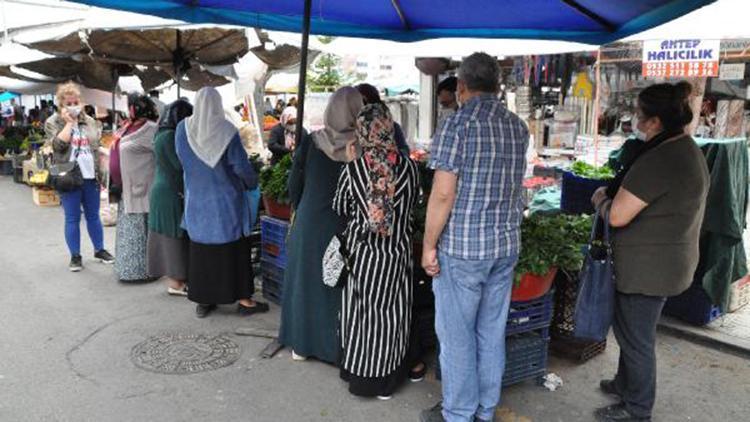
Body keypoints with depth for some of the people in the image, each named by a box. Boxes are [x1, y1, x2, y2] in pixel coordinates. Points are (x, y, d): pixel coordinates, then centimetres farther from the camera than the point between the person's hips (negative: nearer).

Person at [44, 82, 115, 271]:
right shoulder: (52, 122, -1)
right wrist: (69, 122, -12)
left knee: (93, 216, 12)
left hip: (90, 176, 3)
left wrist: (101, 173, 7)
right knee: (72, 218, 3)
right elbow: (59, 145, -17)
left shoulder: (89, 121, 10)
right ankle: (75, 256, 13)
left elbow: (97, 146, 12)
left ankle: (99, 250, 24)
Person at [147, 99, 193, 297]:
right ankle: (175, 283, 6)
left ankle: (174, 279, 21)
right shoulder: (170, 136, -18)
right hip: (171, 193, -9)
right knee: (174, 236, -2)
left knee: (168, 237, 13)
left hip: (163, 190, 9)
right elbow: (181, 165, -19)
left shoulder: (163, 133, 11)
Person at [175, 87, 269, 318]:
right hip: (227, 202, -3)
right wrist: (252, 182, 7)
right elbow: (241, 166, -12)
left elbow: (183, 162, 7)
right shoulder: (226, 131, -15)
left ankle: (203, 301, 20)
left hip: (196, 202, 3)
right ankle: (244, 300, 15)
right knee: (234, 249, 7)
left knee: (200, 250, 12)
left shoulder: (182, 129, -4)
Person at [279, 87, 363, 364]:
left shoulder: (311, 142, -8)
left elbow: (294, 187, -1)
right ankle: (337, 347, 21)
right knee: (340, 285, 11)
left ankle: (301, 345, 27)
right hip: (345, 227, -1)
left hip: (308, 224, 1)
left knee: (305, 281, 15)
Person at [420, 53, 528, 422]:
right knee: (492, 332, 15)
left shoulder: (458, 124, -13)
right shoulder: (518, 127, 7)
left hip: (462, 247, -6)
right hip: (507, 245, 7)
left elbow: (443, 194, -18)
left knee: (456, 333, 6)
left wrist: (429, 245, -10)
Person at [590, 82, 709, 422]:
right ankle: (626, 384, 43)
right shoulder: (688, 149, 6)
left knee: (636, 338, 7)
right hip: (667, 262, 10)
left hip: (648, 268, -10)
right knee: (631, 329, 25)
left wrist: (600, 200, -5)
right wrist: (615, 194, 8)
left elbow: (617, 216, -25)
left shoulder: (658, 160, -27)